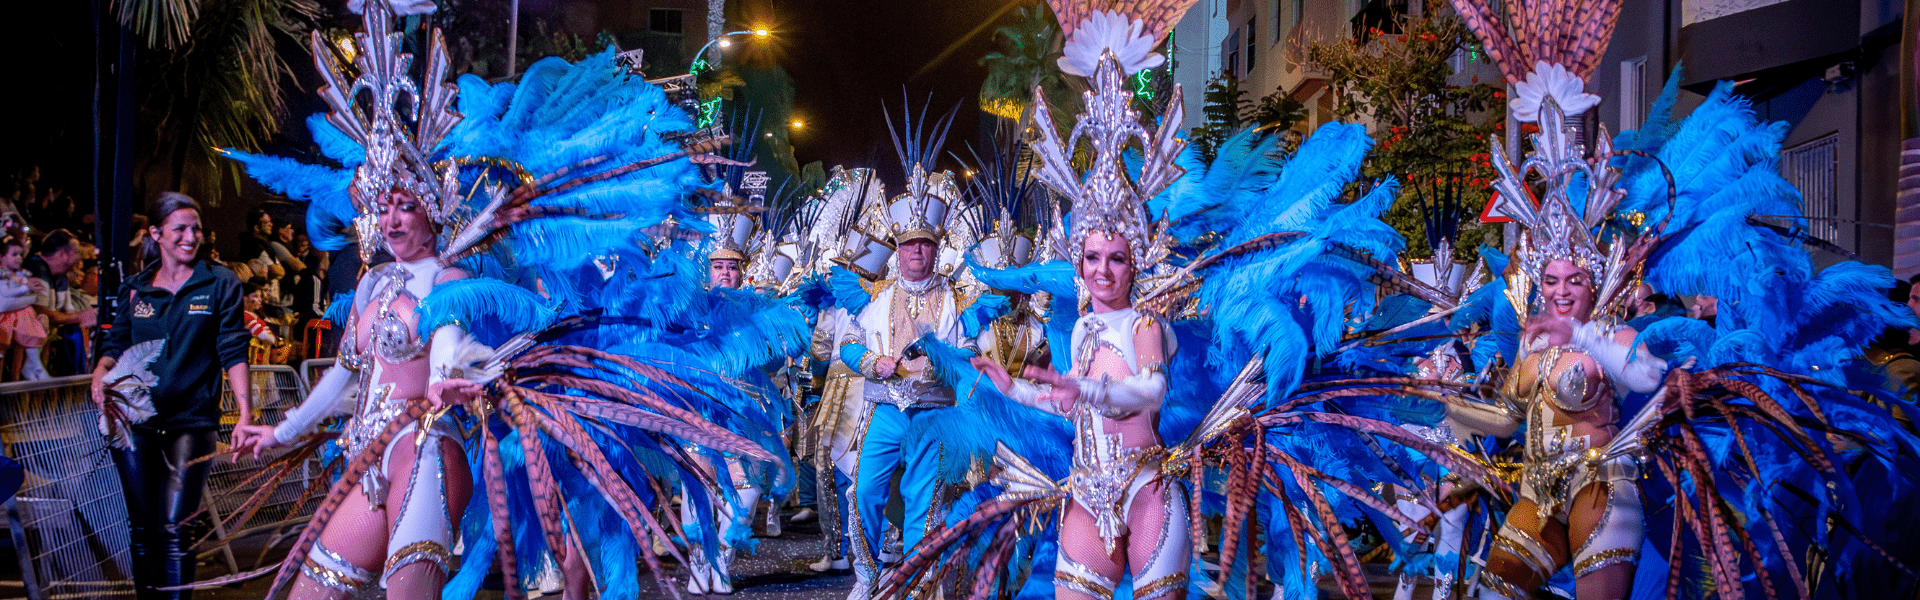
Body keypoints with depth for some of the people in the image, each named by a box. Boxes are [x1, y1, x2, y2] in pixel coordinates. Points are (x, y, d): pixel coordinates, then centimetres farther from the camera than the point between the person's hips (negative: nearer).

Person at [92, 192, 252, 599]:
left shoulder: (220, 284, 2)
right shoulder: (136, 288, 11)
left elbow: (233, 353, -3)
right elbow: (117, 344, 13)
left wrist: (246, 414, -12)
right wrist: (101, 372, -10)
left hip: (192, 421, -3)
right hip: (135, 418, 3)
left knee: (174, 529, -7)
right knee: (142, 528, 8)